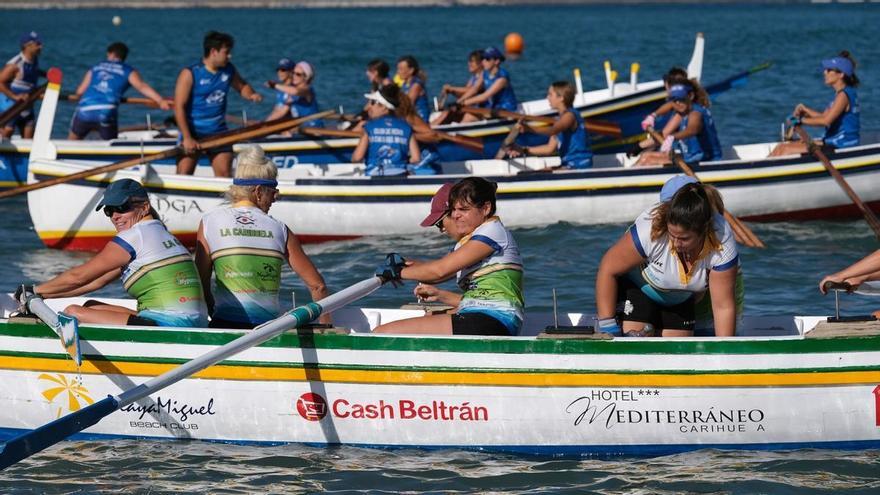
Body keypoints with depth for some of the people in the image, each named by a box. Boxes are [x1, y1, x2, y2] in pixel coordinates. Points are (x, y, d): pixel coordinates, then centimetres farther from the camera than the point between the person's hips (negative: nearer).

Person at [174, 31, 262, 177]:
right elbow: (179, 107, -15)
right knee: (183, 175, -8)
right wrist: (187, 138, -19)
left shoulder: (228, 70, 3)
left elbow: (242, 86, 22)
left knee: (225, 175, 0)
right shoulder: (190, 74, -13)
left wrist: (250, 94, -4)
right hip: (193, 132, -5)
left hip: (218, 132, 5)